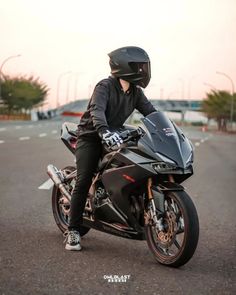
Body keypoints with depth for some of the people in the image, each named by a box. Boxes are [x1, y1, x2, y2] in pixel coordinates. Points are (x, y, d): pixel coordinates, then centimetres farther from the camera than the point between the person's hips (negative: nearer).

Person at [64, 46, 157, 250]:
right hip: (91, 136, -6)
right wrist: (104, 130, -52)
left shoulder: (135, 92, 5)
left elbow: (150, 112, 3)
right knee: (84, 182, -14)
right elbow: (97, 110, -33)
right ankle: (73, 231, -8)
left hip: (114, 136, 6)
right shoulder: (105, 86, -16)